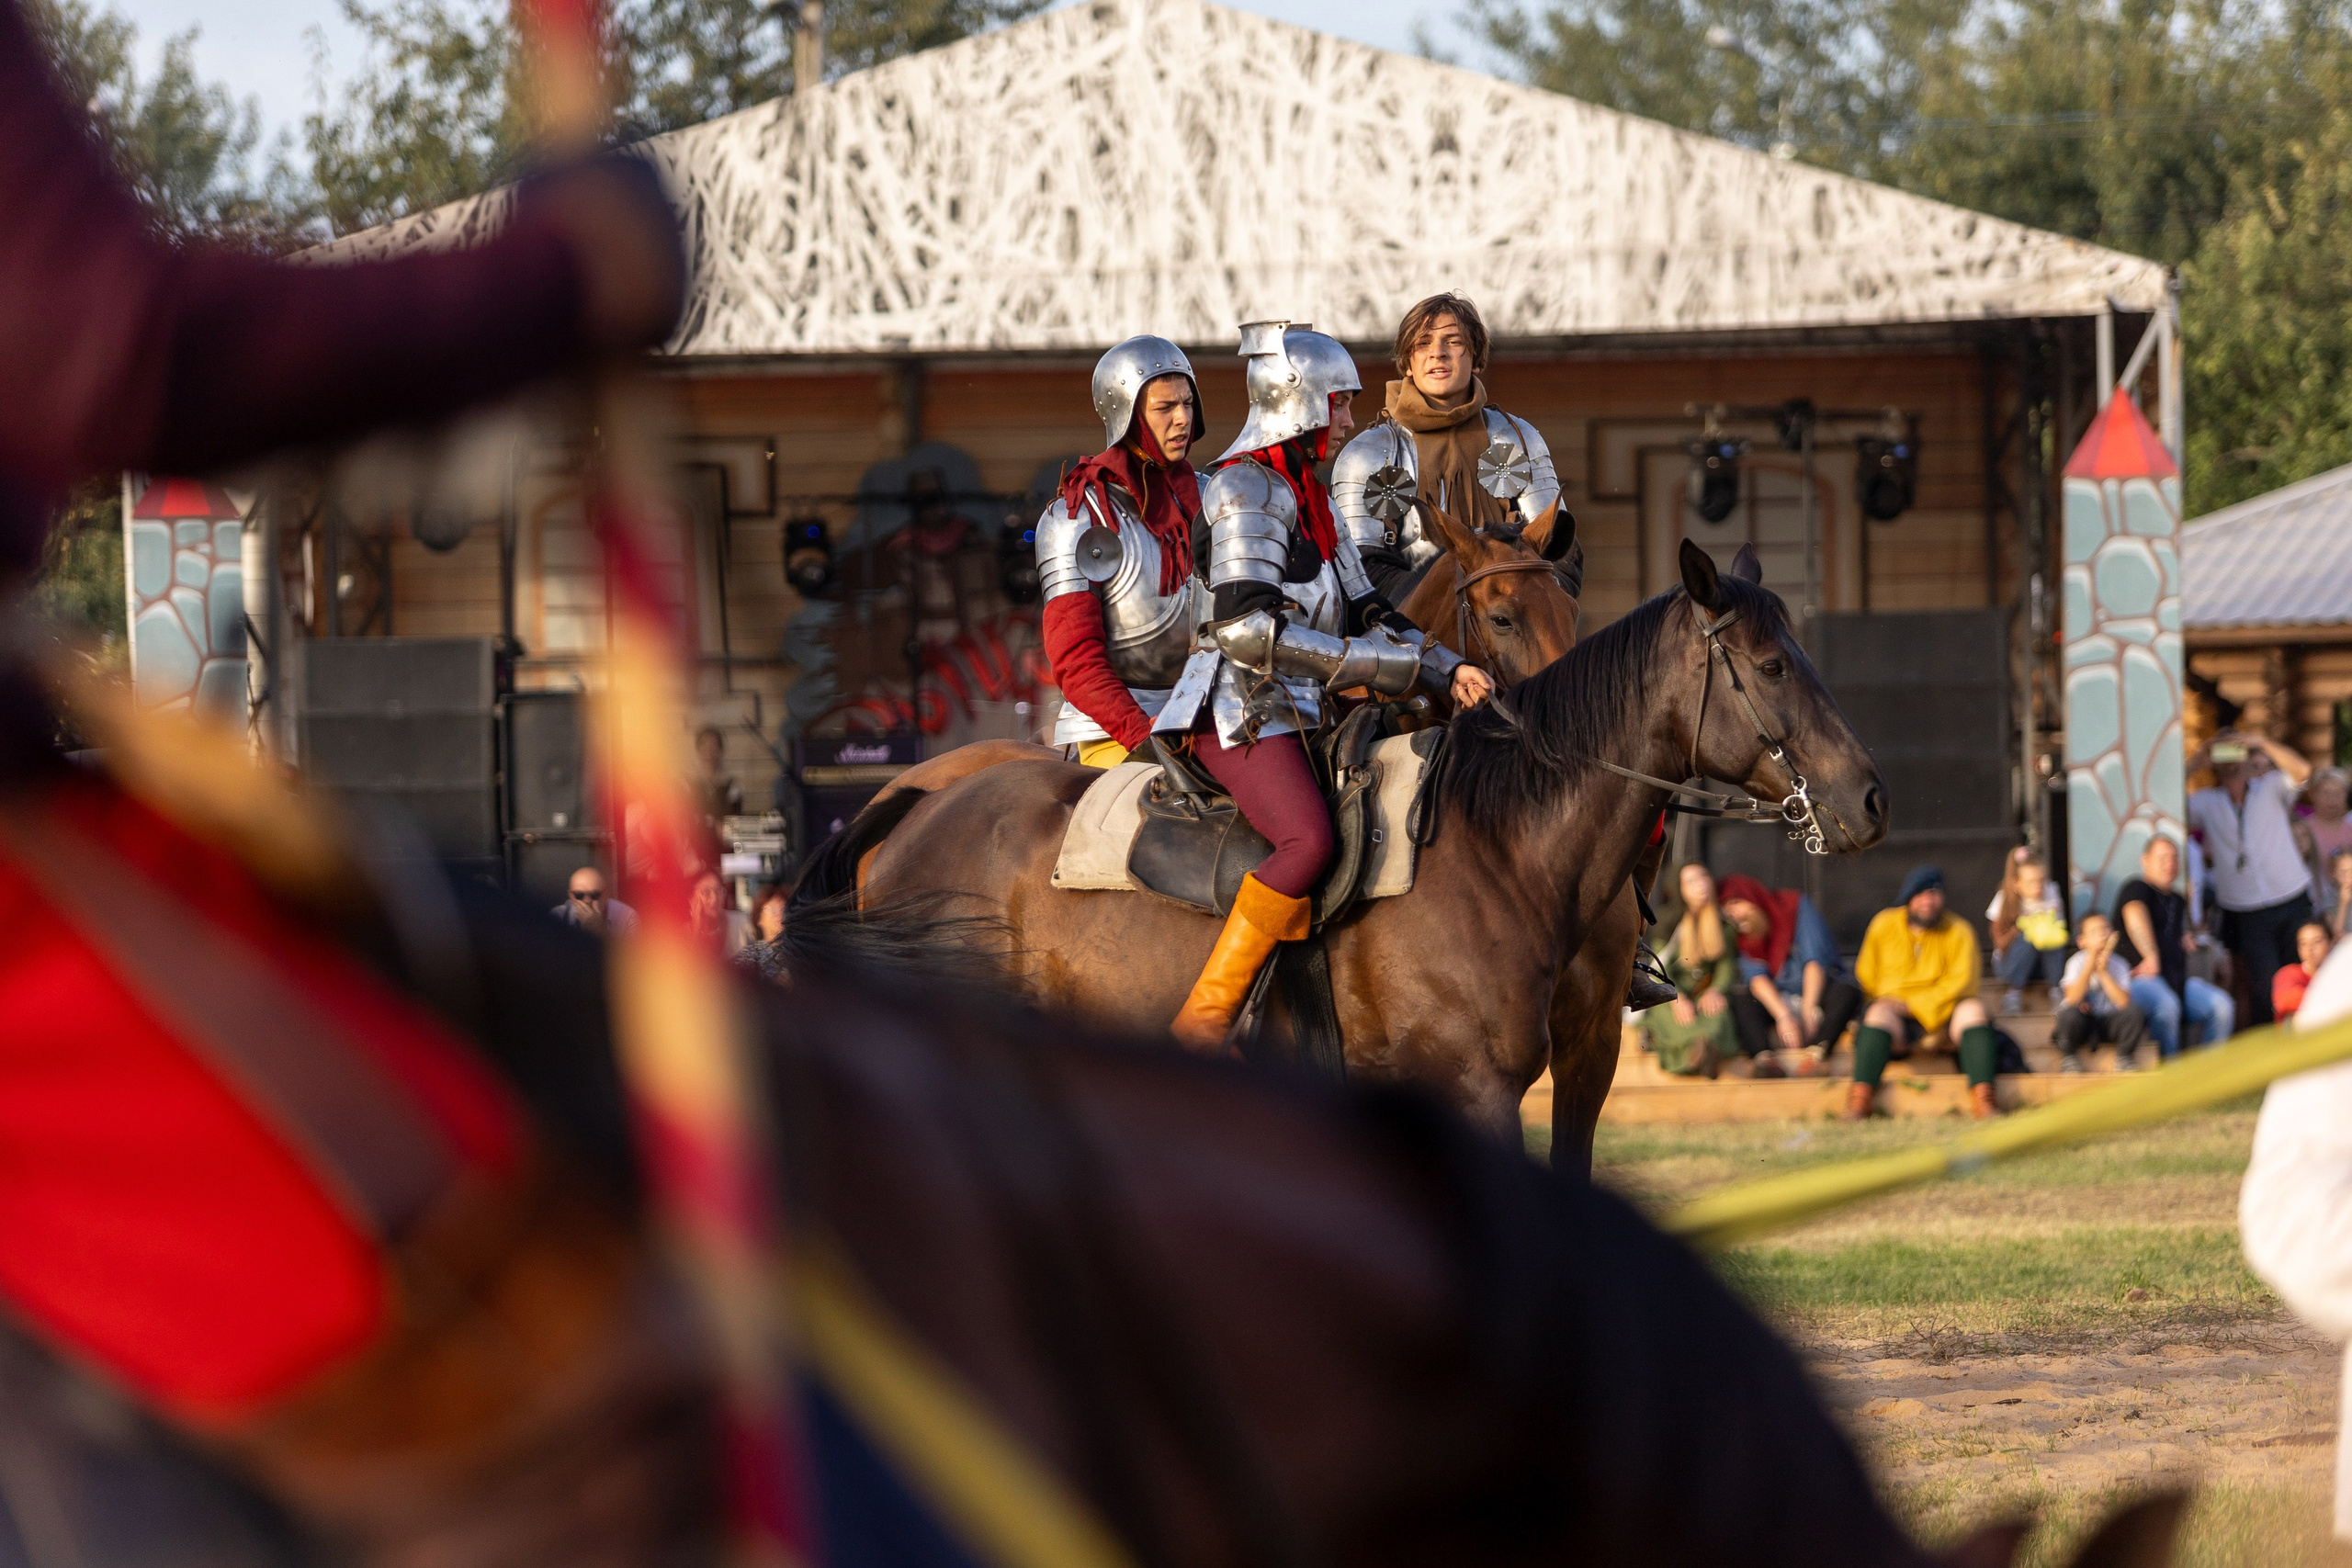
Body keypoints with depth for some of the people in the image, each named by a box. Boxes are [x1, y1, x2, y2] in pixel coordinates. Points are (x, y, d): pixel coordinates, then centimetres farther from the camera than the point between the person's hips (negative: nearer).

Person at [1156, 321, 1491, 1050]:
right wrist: (1370, 662, -18)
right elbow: (1244, 627, -19)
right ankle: (1204, 1018, -30)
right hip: (1241, 709, -10)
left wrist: (1446, 672, 9)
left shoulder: (1309, 494, 22)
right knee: (1309, 838, -31)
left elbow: (1366, 614, 23)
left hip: (1298, 712, 10)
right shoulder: (1246, 489, -8)